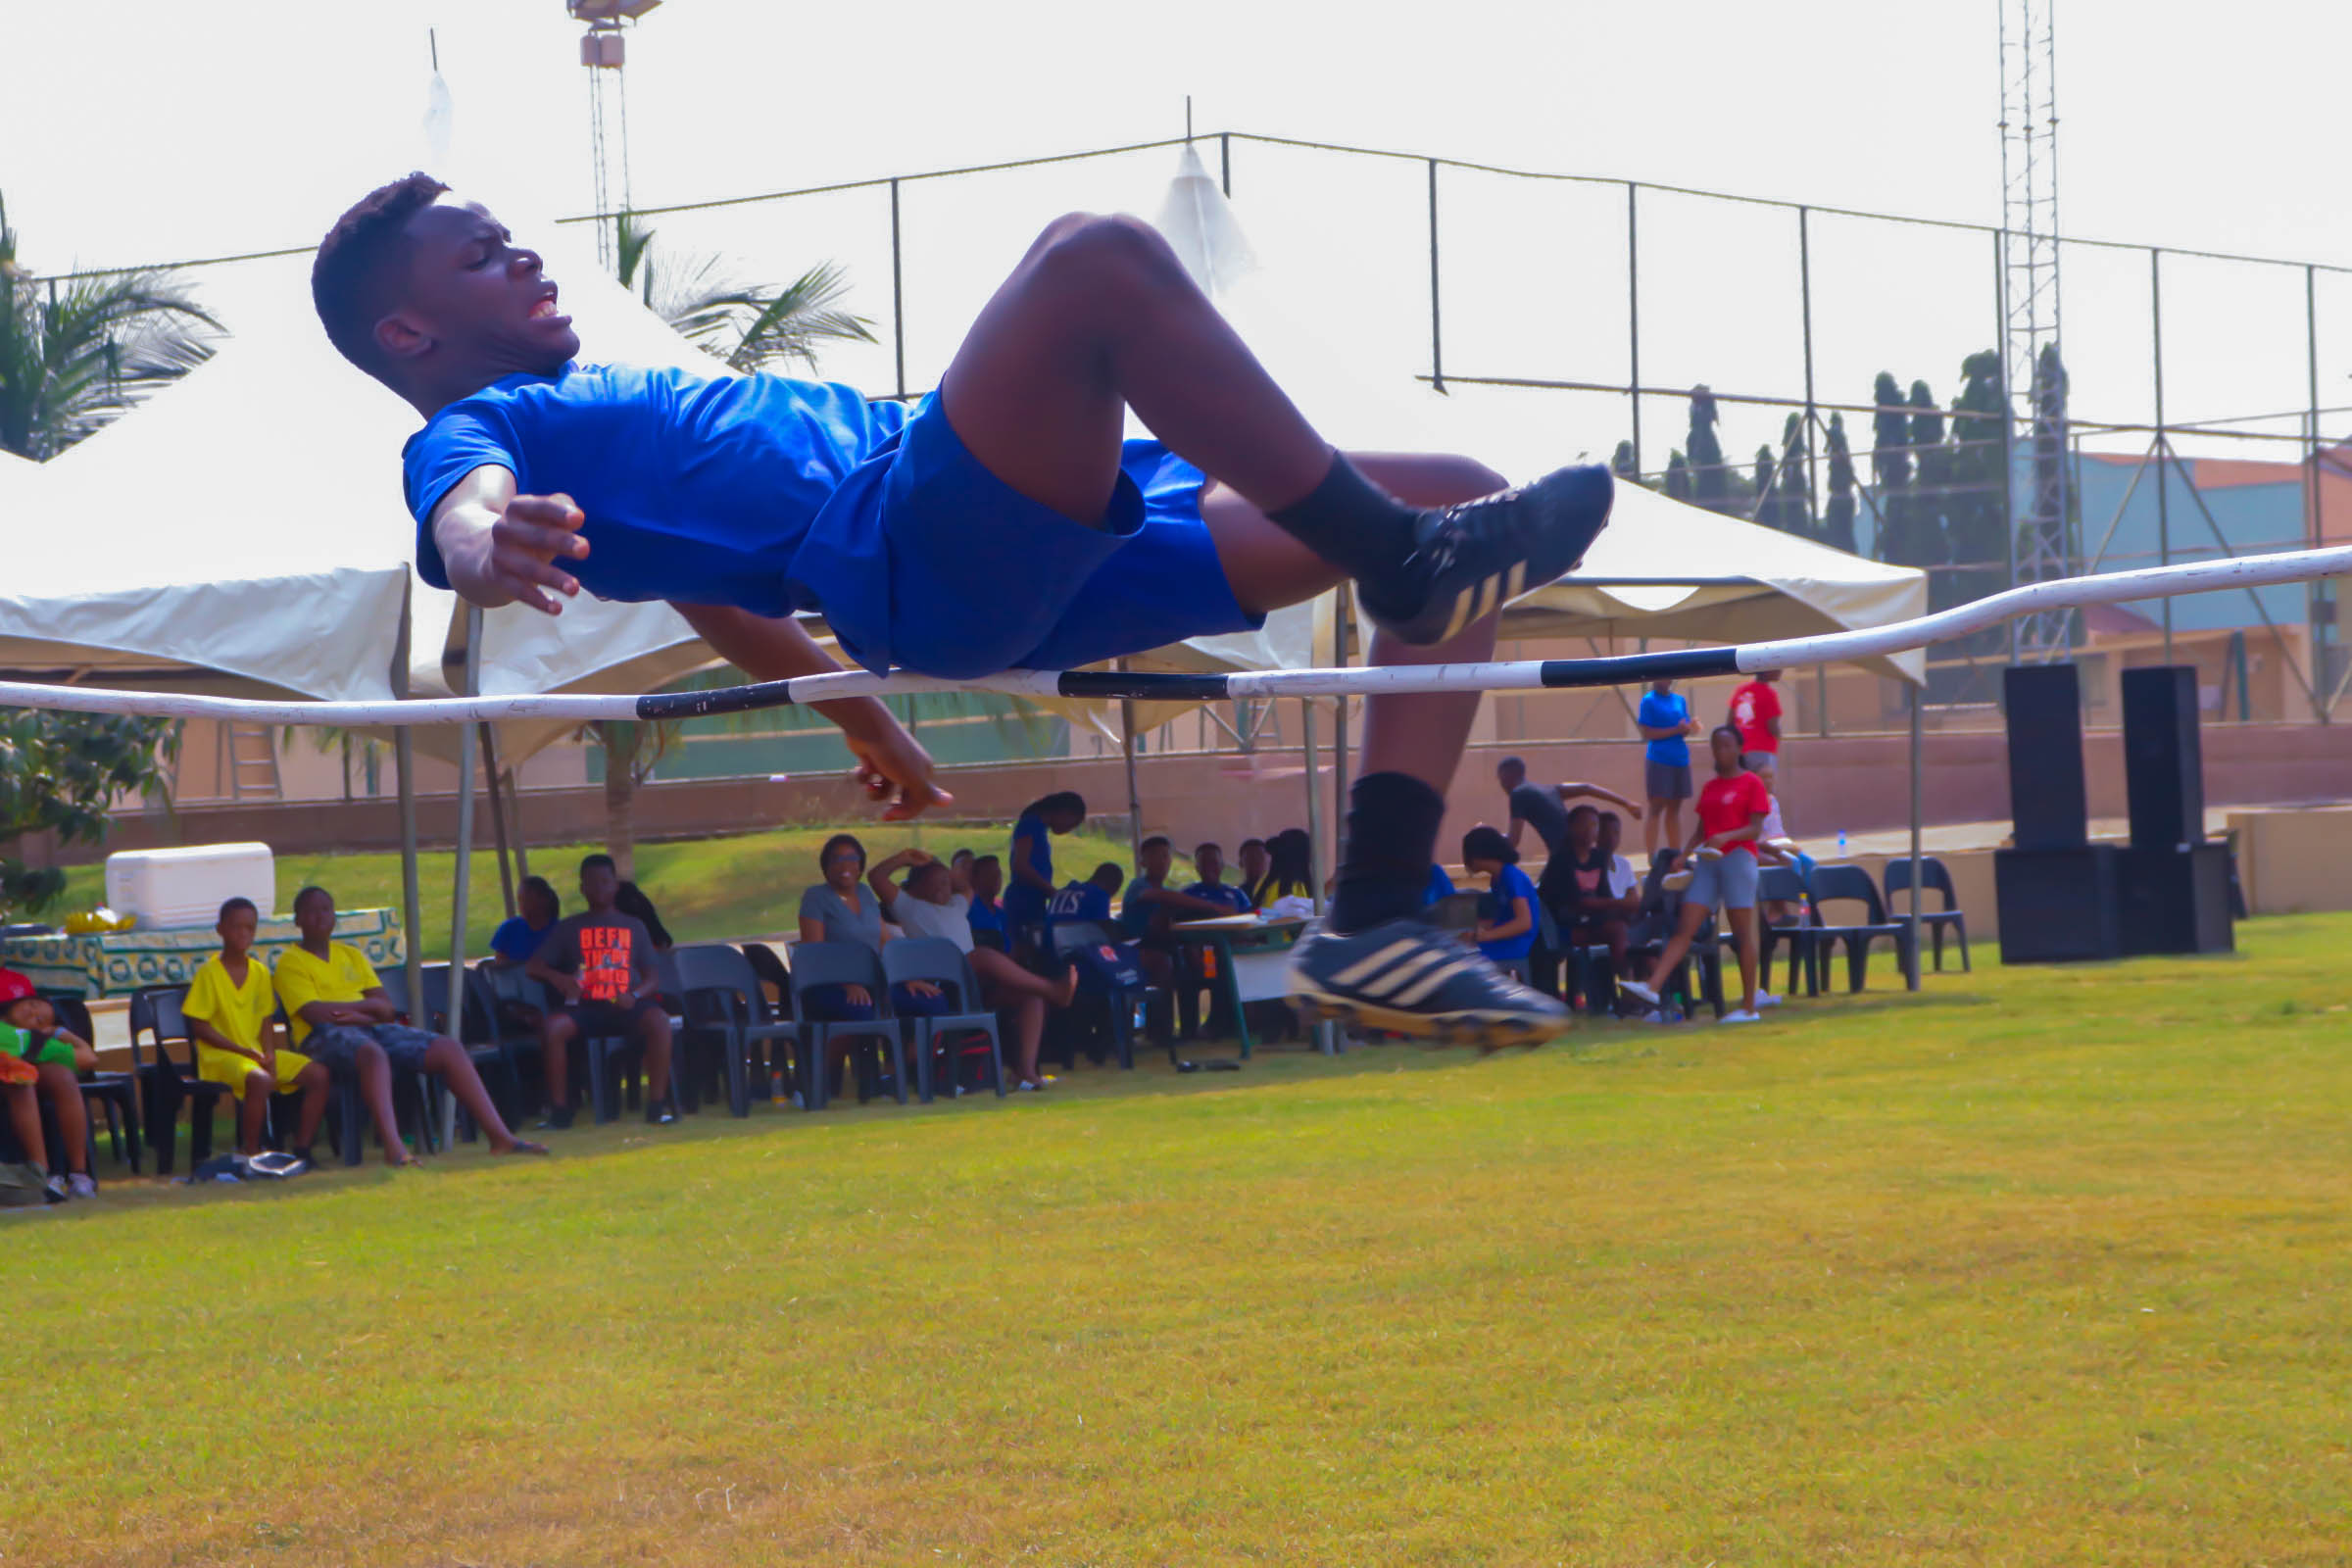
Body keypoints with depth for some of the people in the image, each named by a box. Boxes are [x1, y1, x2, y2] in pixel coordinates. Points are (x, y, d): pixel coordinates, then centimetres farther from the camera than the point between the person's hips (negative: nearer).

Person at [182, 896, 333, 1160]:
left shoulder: (260, 973, 10)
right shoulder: (209, 973, -8)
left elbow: (265, 1022, 13)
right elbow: (199, 1026, -10)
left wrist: (268, 1055, -7)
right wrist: (246, 1052, -15)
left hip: (256, 1053, 7)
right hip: (220, 1057, -7)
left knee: (318, 1074, -9)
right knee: (259, 1080, -38)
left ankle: (302, 1146, -4)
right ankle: (249, 1153, -25)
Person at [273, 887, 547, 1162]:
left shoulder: (352, 955, 25)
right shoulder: (290, 962, 5)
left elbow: (386, 1009, 14)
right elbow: (315, 1014, -11)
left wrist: (356, 1014, -8)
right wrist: (368, 1006, -2)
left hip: (373, 1027, 7)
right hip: (324, 1036, -7)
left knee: (448, 1049, -13)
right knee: (372, 1053, -41)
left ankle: (499, 1136, -17)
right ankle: (393, 1147, -56)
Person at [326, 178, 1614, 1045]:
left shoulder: (610, 412, 35)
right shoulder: (471, 434, 5)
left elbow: (704, 567, 46)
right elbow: (465, 523, -18)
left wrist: (865, 715, 57)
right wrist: (497, 551, -44)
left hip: (1039, 548, 10)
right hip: (918, 549, -10)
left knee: (1454, 501, 7)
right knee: (1098, 259, -33)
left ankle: (1375, 925, -6)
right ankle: (1400, 559, -24)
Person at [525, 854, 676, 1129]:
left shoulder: (634, 926, 18)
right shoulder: (567, 929, 16)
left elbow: (652, 978, 11)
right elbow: (533, 967, 9)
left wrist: (634, 995, -12)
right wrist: (556, 977, -14)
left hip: (625, 1006, 0)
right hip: (584, 1008, 0)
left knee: (659, 1020, -34)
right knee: (551, 1025, -33)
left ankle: (657, 1104, -26)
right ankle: (559, 1109, -24)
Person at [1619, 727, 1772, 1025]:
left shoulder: (1751, 783, -1)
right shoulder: (1710, 787, 17)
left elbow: (1755, 829, -9)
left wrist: (1726, 836, -25)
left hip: (1737, 857, -6)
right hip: (1707, 861, 6)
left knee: (1743, 932, -3)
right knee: (1685, 928, -5)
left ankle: (1749, 1007, 0)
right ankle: (1652, 987, -17)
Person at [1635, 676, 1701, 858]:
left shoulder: (1680, 700, 13)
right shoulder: (1649, 701, -5)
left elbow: (1685, 728, 15)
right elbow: (1647, 733, -10)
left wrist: (1690, 728, -8)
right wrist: (1676, 730, -15)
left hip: (1680, 759, 6)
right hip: (1659, 760, -6)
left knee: (1674, 808, 10)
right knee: (1657, 807, -6)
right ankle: (1652, 857, -6)